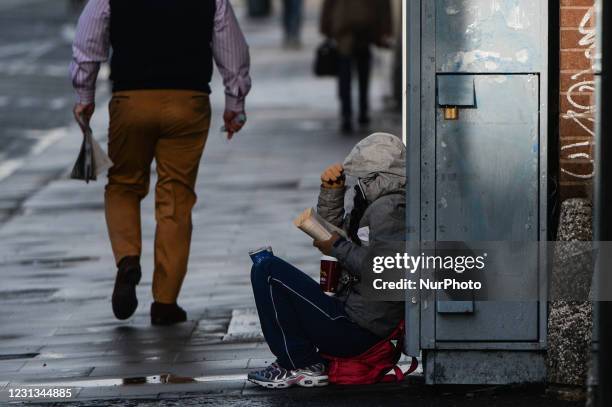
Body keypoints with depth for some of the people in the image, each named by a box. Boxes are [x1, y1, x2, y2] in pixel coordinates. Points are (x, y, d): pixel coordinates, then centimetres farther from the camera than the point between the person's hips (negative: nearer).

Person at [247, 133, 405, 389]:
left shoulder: (390, 208, -16)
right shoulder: (378, 204, 17)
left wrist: (338, 247, -16)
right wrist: (331, 191, 10)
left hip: (356, 328, -12)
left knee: (267, 271, -12)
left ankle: (303, 365, -6)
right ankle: (297, 361, 13)